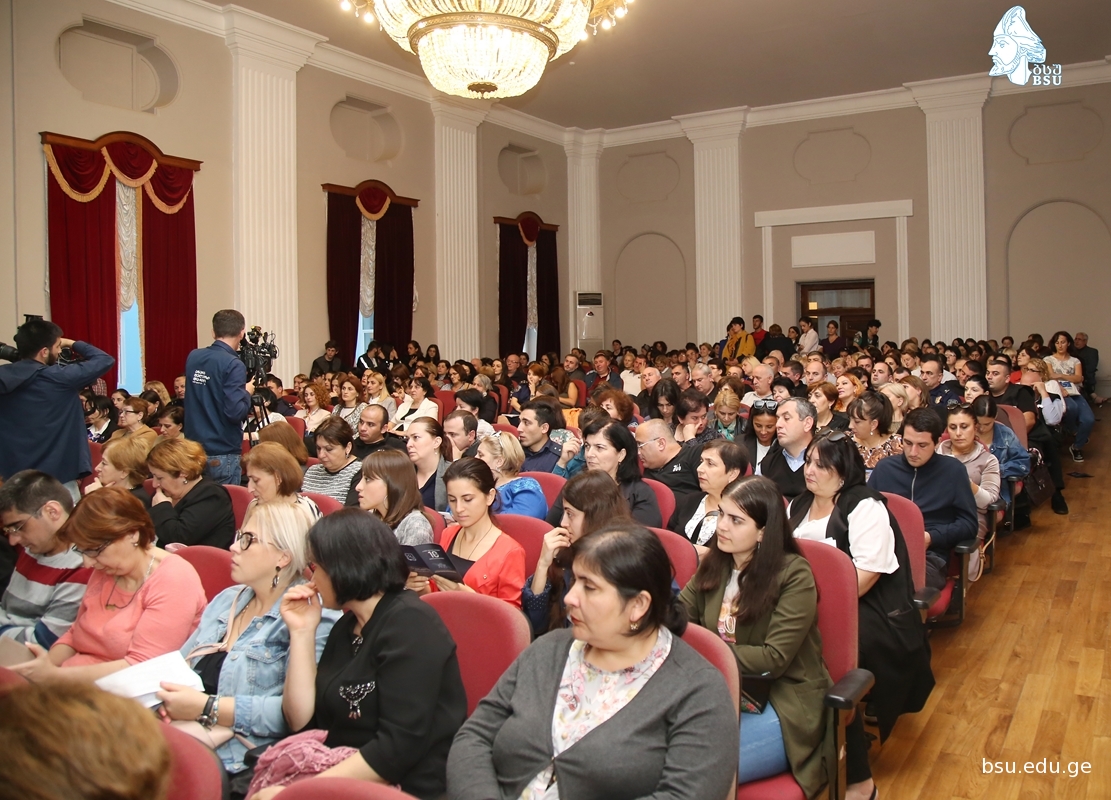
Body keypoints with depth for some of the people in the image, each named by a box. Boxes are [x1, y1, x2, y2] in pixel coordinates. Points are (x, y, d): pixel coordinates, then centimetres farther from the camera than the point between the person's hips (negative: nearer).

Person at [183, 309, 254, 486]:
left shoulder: (193, 357, 4)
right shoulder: (233, 365, -17)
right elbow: (235, 412, -22)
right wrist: (247, 393, -4)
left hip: (194, 449, 7)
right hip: (222, 454, -6)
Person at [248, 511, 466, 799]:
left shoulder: (409, 624, -14)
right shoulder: (347, 626, 12)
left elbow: (400, 747, -21)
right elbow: (302, 722, 9)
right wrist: (302, 632, 3)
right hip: (345, 771, 7)